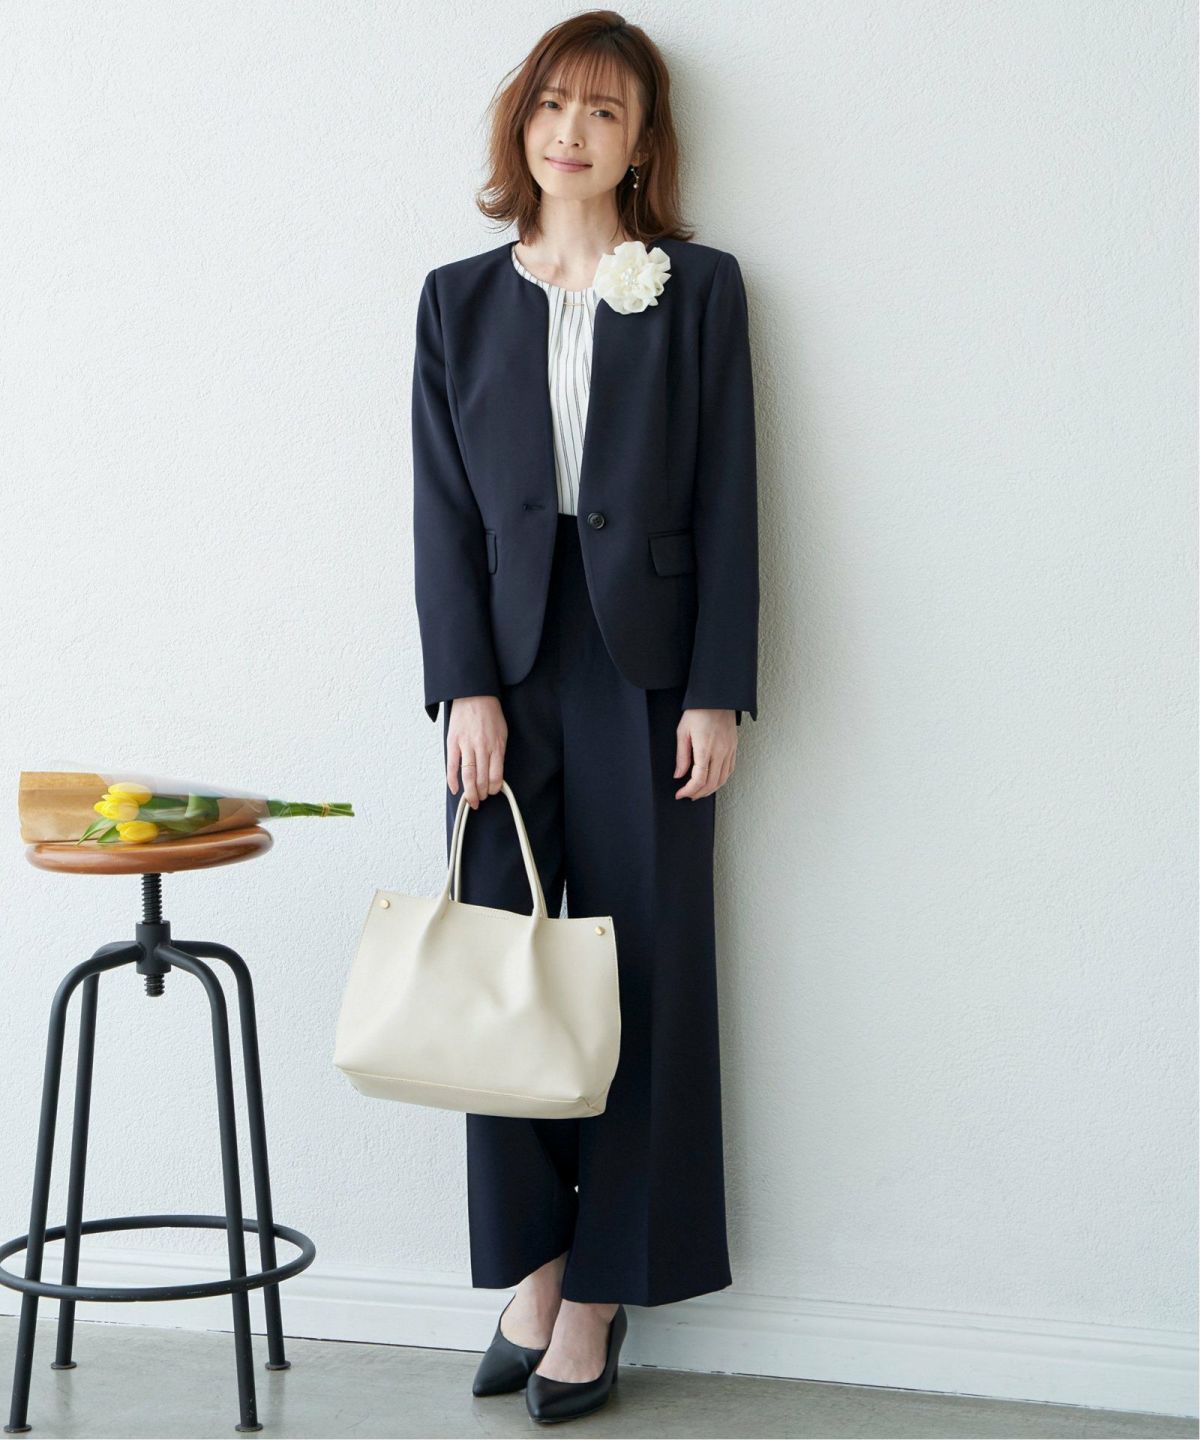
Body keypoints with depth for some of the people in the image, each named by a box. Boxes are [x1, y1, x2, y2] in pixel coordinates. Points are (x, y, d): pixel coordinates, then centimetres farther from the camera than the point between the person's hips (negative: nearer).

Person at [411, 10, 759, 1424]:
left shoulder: (698, 291, 5)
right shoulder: (461, 299, 10)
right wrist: (468, 689, -6)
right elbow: (442, 508, 4)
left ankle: (604, 1289, 11)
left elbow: (725, 502, 0)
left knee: (642, 977, 1)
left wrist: (717, 695, -6)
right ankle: (532, 1269, 14)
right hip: (504, 671, 2)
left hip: (645, 670, -2)